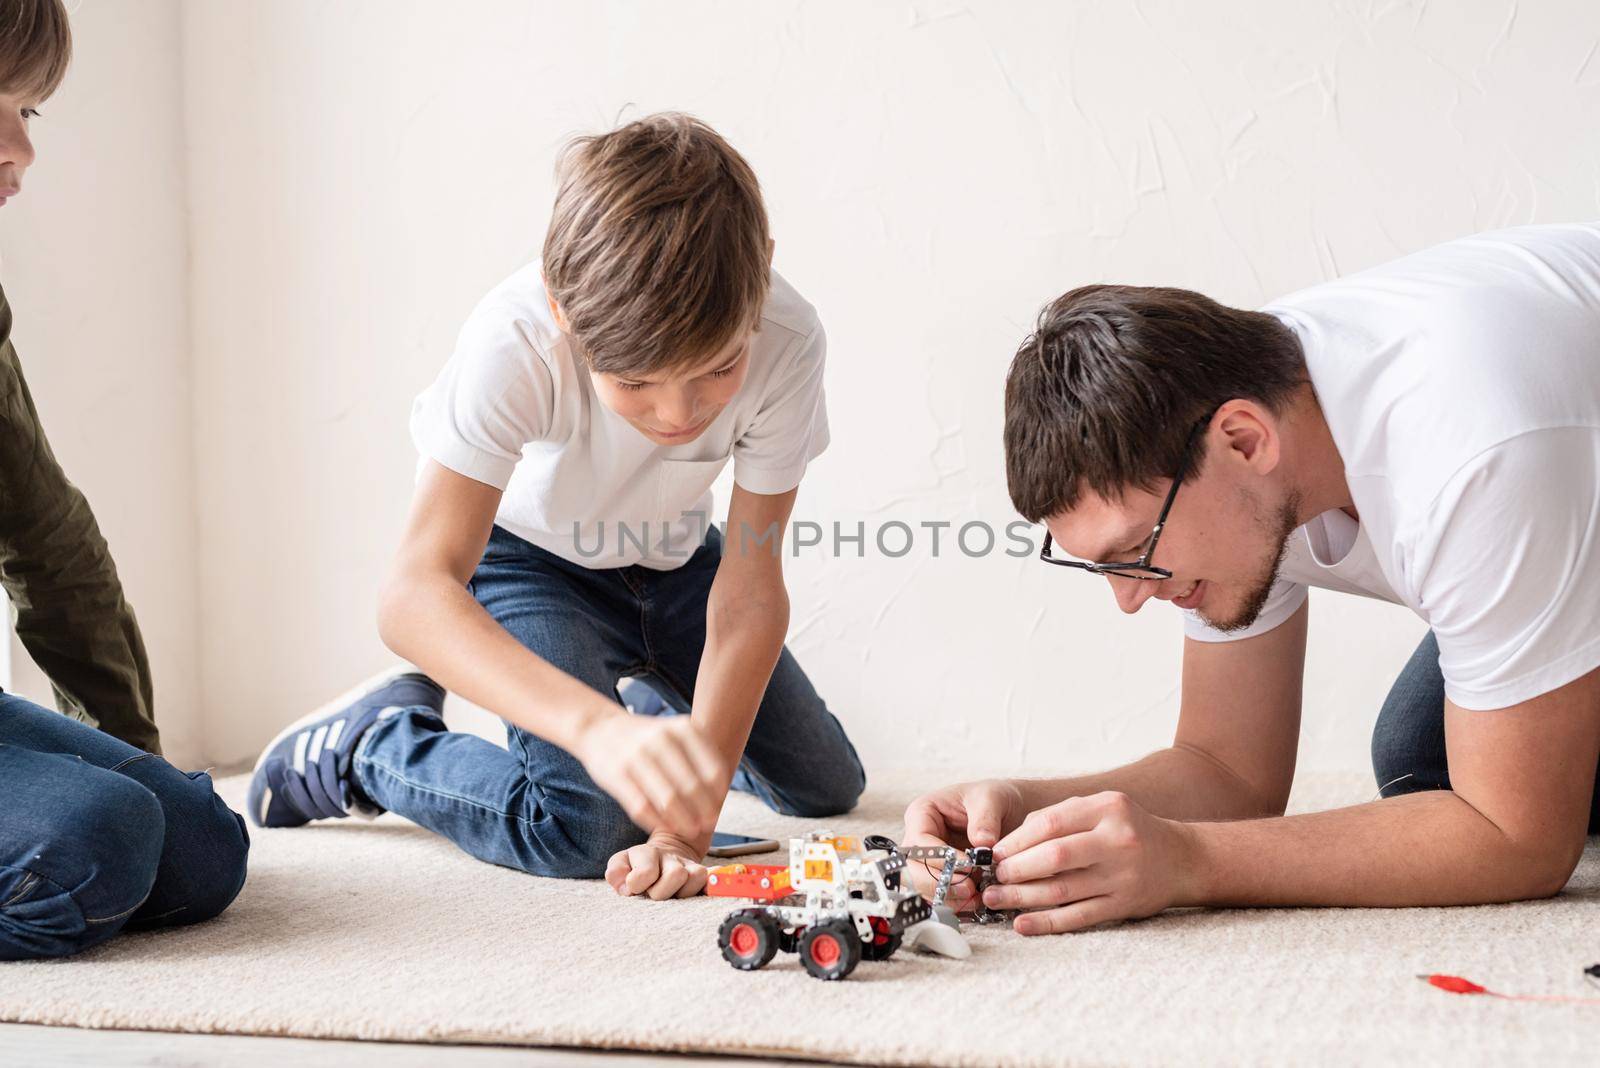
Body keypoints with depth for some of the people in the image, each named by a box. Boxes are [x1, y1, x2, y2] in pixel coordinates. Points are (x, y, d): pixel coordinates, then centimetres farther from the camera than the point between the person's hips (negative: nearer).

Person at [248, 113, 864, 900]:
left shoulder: (786, 339, -33)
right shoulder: (515, 345, -39)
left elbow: (750, 583, -26)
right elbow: (413, 596, -47)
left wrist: (690, 825, -31)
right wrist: (596, 725, -64)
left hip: (671, 559, 4)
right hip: (521, 550, -4)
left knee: (826, 788, 10)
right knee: (586, 830, -26)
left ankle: (664, 702, 40)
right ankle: (368, 743, 3)